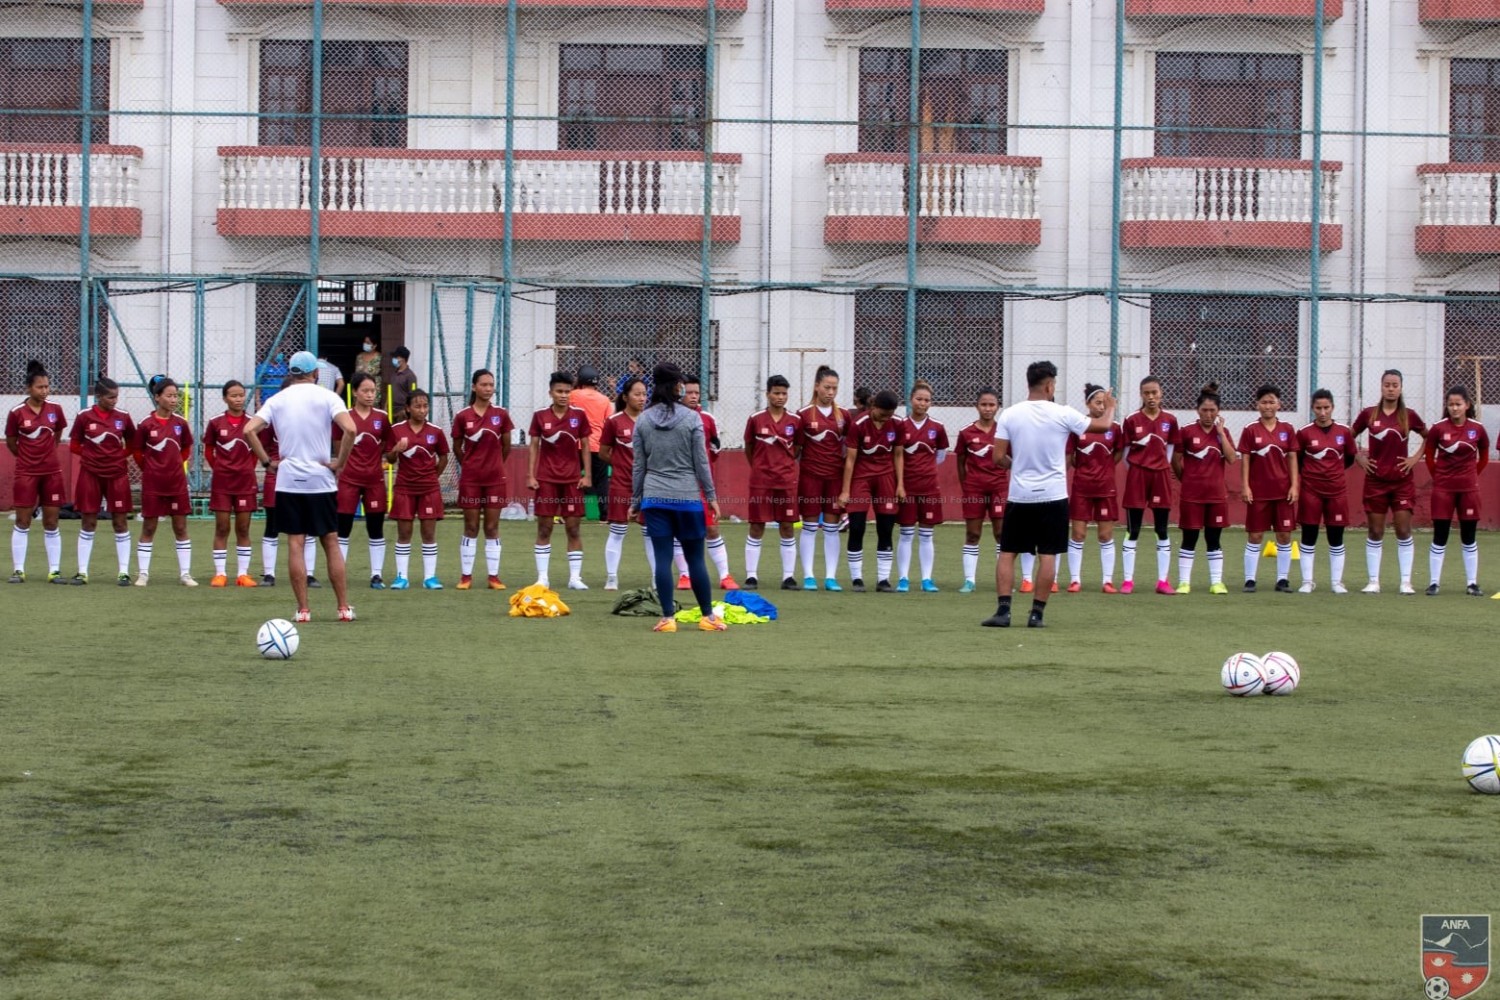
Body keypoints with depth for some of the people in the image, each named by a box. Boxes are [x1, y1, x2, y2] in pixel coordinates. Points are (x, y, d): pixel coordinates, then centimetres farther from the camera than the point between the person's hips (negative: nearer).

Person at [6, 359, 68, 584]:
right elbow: (11, 443, 3)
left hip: (52, 472, 2)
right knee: (22, 521, 1)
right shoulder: (17, 413, -9)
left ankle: (54, 571, 8)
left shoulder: (55, 409, -1)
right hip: (26, 472, -2)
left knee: (51, 523, 5)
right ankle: (19, 570, 7)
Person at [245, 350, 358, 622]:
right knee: (331, 543, 8)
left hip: (288, 480, 1)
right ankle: (344, 607, 9)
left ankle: (303, 609, 1)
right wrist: (340, 463, -7)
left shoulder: (277, 400, 5)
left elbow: (249, 430, -5)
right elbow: (350, 429, -18)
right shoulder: (327, 397, -2)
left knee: (295, 544, 3)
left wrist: (267, 462, 1)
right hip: (321, 480, -1)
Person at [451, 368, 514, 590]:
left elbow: (506, 446, 9)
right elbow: (457, 448, 8)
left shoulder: (501, 414, 0)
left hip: (495, 479, 1)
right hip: (470, 479, -1)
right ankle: (466, 576, 9)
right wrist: (470, 465, 11)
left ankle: (493, 576, 8)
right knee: (471, 527, 3)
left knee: (492, 528, 4)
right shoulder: (462, 416, -3)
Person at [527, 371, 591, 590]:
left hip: (572, 479, 0)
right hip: (546, 479, 0)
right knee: (544, 528, 1)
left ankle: (575, 577, 7)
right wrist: (530, 475, -2)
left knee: (573, 528, 2)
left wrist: (587, 475, 0)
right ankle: (542, 577, 5)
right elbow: (533, 446, 4)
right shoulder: (540, 416, 0)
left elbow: (585, 446, 5)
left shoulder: (579, 415, 1)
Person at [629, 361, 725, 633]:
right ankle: (708, 616, 13)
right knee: (695, 558, 6)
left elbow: (639, 465, 5)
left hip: (654, 498, 2)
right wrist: (711, 496, 5)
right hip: (688, 497, -2)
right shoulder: (691, 419, -6)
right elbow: (701, 462, -3)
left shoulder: (643, 420, 2)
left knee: (663, 558, 2)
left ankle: (667, 618, 1)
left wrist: (635, 500, 13)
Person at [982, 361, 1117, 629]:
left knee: (1007, 553, 8)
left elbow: (998, 458, -4)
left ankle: (1003, 611, -1)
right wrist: (1110, 406, 26)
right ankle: (1037, 614, 2)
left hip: (1019, 496, 1)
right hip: (1053, 496, -1)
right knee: (1048, 556, 4)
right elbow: (1104, 425, 5)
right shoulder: (1063, 414, -6)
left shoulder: (1009, 415, -4)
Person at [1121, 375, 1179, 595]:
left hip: (1161, 476, 2)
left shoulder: (1169, 420, 2)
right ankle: (1128, 580, 6)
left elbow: (1169, 450, 9)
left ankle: (1163, 581, 10)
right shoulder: (1132, 420, -3)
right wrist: (1136, 470, 2)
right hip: (1137, 477, -2)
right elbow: (1126, 453, 3)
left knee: (1162, 531, 5)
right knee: (1132, 530, 1)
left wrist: (1162, 466, 3)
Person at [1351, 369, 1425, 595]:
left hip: (1402, 481, 0)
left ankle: (1406, 582, 2)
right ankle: (1373, 582, 9)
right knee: (1374, 532, 3)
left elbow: (1428, 437, 14)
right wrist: (1358, 457, 1)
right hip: (1375, 481, 0)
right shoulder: (1368, 414, 1)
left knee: (1404, 531, -2)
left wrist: (1417, 457, 3)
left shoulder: (1409, 415, 1)